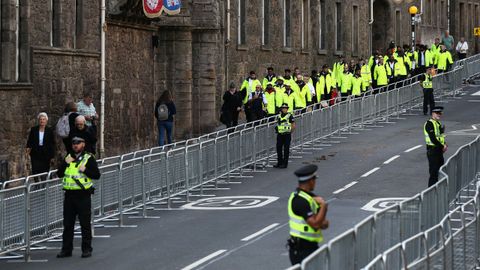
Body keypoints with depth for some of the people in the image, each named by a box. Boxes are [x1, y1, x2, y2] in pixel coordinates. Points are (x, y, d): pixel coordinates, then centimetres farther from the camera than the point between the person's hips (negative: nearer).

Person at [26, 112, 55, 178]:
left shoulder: (50, 130, 0)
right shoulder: (33, 130, 3)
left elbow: (53, 144, 3)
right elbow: (29, 141, 10)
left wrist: (52, 156, 1)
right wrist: (28, 147, -11)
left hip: (46, 155, -1)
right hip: (35, 154, 1)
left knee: (45, 172, 0)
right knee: (35, 172, -4)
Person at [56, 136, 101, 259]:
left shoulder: (88, 158, -1)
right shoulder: (68, 157, 14)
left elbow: (97, 175, -6)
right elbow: (59, 174, 10)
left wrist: (85, 170, -17)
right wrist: (65, 163, -3)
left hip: (83, 195, -5)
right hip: (69, 195, 5)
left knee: (85, 223, 0)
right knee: (68, 224, 7)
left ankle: (87, 249, 8)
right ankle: (66, 249, 13)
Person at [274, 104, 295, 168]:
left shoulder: (289, 116, -6)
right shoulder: (278, 116, 10)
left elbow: (293, 126, -3)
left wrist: (289, 132, 1)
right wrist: (277, 128, 8)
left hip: (287, 135, -5)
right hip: (279, 135, 5)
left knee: (286, 150, -2)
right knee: (279, 149, 6)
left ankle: (285, 164, 2)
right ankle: (279, 162, 17)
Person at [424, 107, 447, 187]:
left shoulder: (438, 123, 15)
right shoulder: (429, 124, -15)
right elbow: (433, 139, -21)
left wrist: (444, 145, 1)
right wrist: (443, 146, -15)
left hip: (439, 150, 10)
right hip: (433, 150, -10)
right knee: (434, 172, -9)